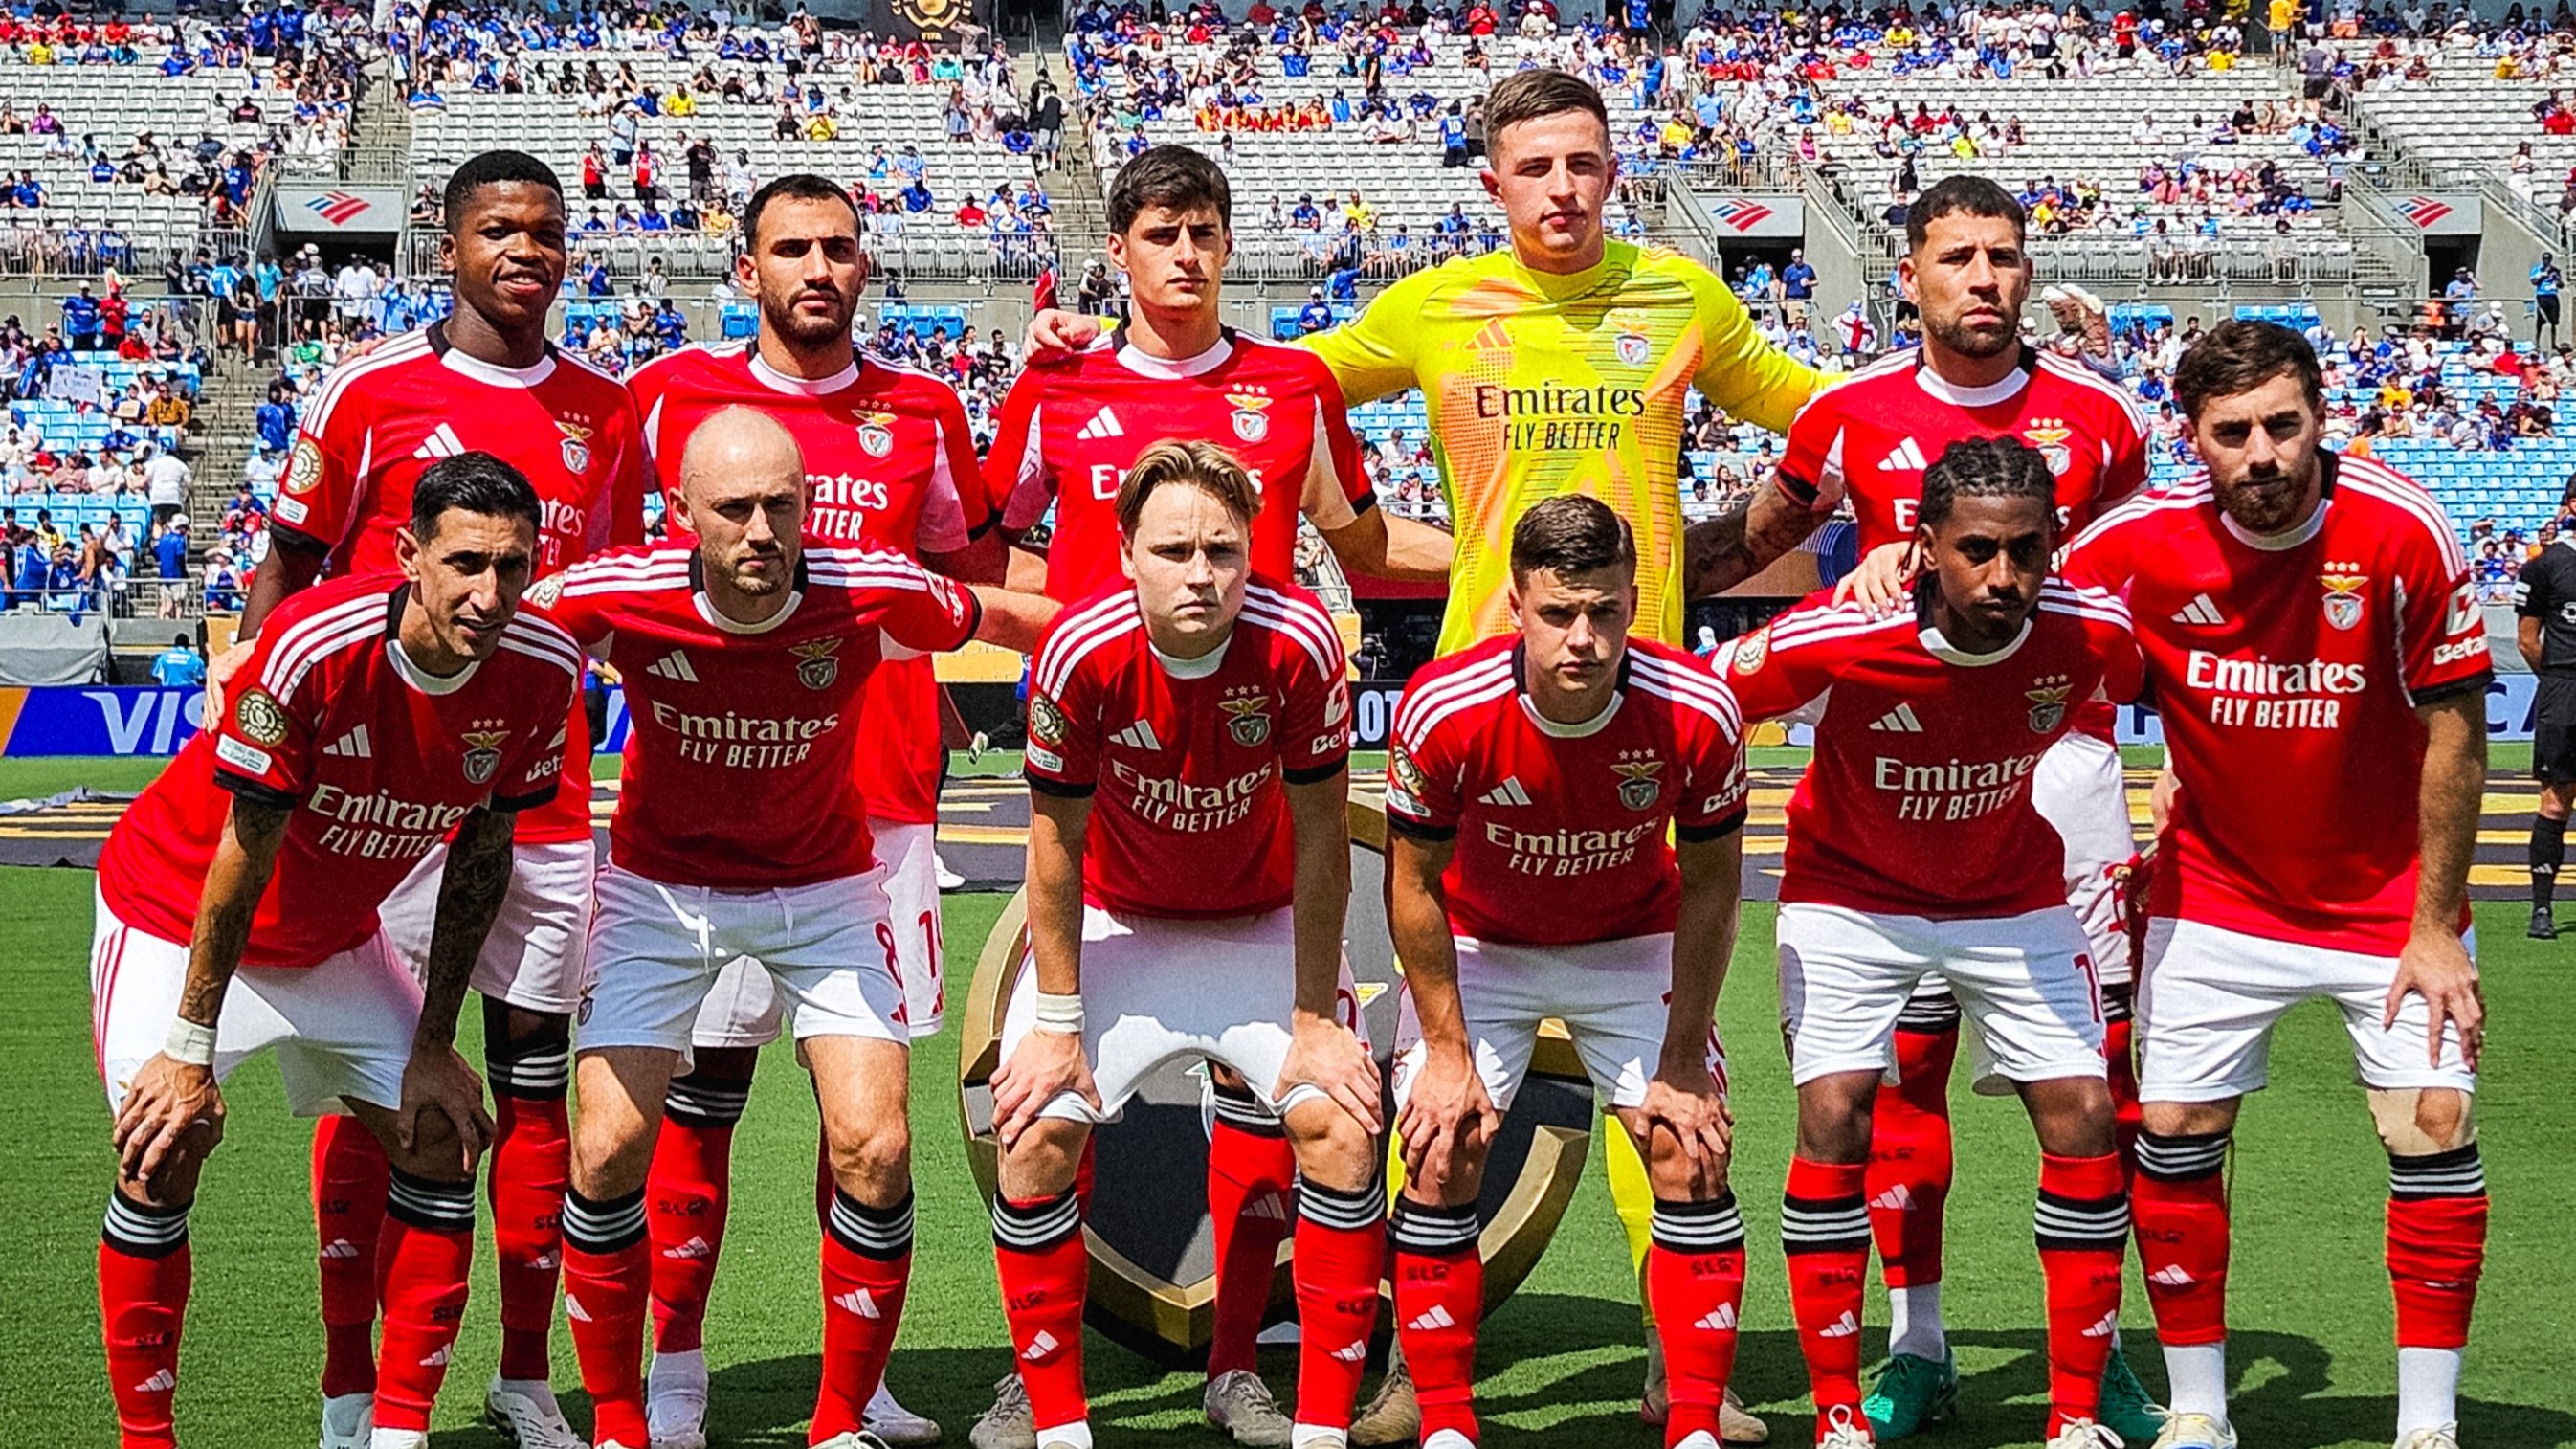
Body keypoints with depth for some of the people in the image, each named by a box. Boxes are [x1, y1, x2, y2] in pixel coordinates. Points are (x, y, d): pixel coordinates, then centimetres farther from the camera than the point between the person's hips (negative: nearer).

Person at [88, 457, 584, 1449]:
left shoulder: (540, 670, -18)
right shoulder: (314, 649, -34)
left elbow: (481, 850, -4)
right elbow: (244, 857, -26)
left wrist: (432, 1048, -1)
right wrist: (192, 1050, -22)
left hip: (336, 938, 5)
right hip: (179, 910, -5)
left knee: (442, 1140, 0)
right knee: (162, 1160, -16)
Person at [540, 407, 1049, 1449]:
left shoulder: (873, 598, -23)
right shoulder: (617, 598, -25)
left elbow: (1004, 616, -3)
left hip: (824, 889, 0)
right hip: (661, 886, 0)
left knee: (874, 1150, -12)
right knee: (607, 1151, -9)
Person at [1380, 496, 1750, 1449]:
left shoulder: (1695, 711, -28)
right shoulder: (1444, 710, -30)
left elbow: (1710, 887, -12)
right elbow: (1414, 887, -14)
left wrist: (1682, 1060, -12)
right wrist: (1447, 1050, -14)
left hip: (1632, 941, 1)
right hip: (1479, 942, -1)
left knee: (1693, 1151, -9)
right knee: (1442, 1158, -11)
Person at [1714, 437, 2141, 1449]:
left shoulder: (2091, 633, -22)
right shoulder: (1832, 643, -31)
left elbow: (2158, 691, 3)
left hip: (2016, 899, 2)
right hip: (1851, 895, -2)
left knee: (2083, 1117, -7)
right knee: (1835, 1116, -16)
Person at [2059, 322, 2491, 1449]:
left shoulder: (2400, 533, -20)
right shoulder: (2141, 543, -15)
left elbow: (2454, 730, -13)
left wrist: (2435, 925, -12)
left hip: (2387, 896, -2)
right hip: (2216, 890, 2)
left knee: (2435, 1124, -10)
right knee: (2173, 1132, 0)